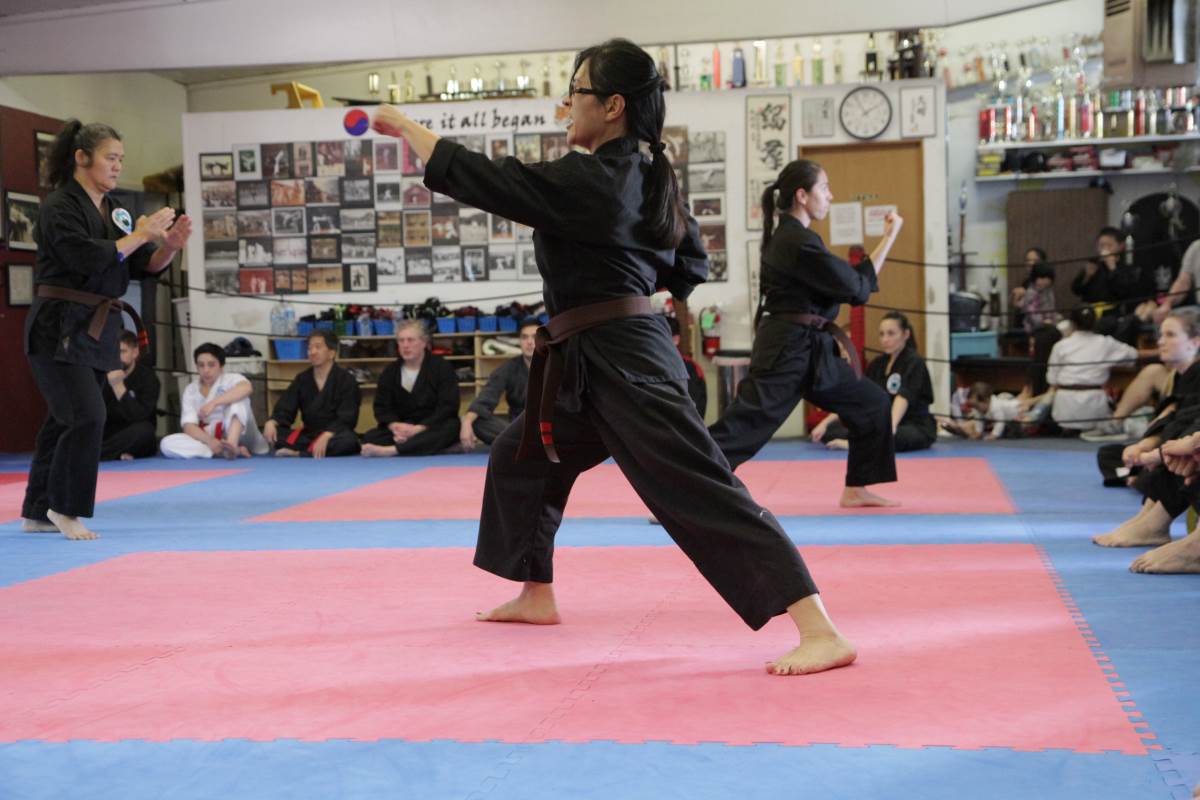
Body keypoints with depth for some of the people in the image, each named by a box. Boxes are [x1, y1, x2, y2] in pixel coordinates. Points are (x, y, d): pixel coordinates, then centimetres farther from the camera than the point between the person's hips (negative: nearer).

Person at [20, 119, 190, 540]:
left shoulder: (114, 211, 14)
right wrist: (139, 235, -19)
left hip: (96, 330, 8)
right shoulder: (59, 206, -11)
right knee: (87, 417, -16)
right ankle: (64, 508, -1)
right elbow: (86, 258, -23)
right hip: (58, 328, -8)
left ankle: (37, 513, 21)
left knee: (63, 421, 12)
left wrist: (170, 245, -8)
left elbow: (144, 267, 10)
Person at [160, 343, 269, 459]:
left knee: (239, 398, -25)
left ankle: (231, 445, -45)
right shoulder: (190, 390, 2)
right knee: (167, 444, -22)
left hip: (238, 437, -3)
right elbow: (189, 426, -9)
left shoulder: (230, 379, -7)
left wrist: (214, 403, -40)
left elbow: (246, 388, -33)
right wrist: (209, 440, -30)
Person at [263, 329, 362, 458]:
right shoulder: (302, 380, 8)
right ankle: (309, 453, -35)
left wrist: (326, 436, -34)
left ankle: (298, 455, -38)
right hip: (309, 435, 4)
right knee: (271, 433, -18)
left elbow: (346, 419, -16)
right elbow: (284, 410, 1)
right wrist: (271, 422, -23)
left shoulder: (346, 381, -6)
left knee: (348, 440, -39)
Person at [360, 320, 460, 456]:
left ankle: (390, 450, -53)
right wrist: (395, 427, -20)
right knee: (370, 437, -22)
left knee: (450, 428, -38)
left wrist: (418, 429, -23)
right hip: (402, 426, 3)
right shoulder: (391, 371, 9)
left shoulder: (442, 367, -2)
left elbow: (448, 407, -11)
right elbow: (381, 406, 4)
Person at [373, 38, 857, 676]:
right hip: (596, 363, 10)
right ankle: (536, 595, 40)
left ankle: (820, 633, -19)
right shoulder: (648, 181, 11)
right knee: (520, 456, 24)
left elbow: (476, 178, -11)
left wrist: (403, 126, 3)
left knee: (701, 491, -16)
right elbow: (691, 265, 22)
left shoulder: (583, 183, -16)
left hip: (620, 364, -10)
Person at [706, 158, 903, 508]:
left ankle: (856, 490, 21)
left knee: (872, 404, 13)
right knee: (741, 426, -12)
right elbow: (856, 286, -12)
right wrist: (888, 239, -6)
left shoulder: (788, 235, 14)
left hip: (806, 347, 10)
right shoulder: (799, 242, -17)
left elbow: (836, 282, 18)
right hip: (788, 349, -10)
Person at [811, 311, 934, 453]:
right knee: (830, 430, -10)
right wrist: (825, 423, -6)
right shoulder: (877, 364, 9)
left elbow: (904, 396, -29)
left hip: (916, 428, -6)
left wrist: (892, 424, -48)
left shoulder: (914, 363, -10)